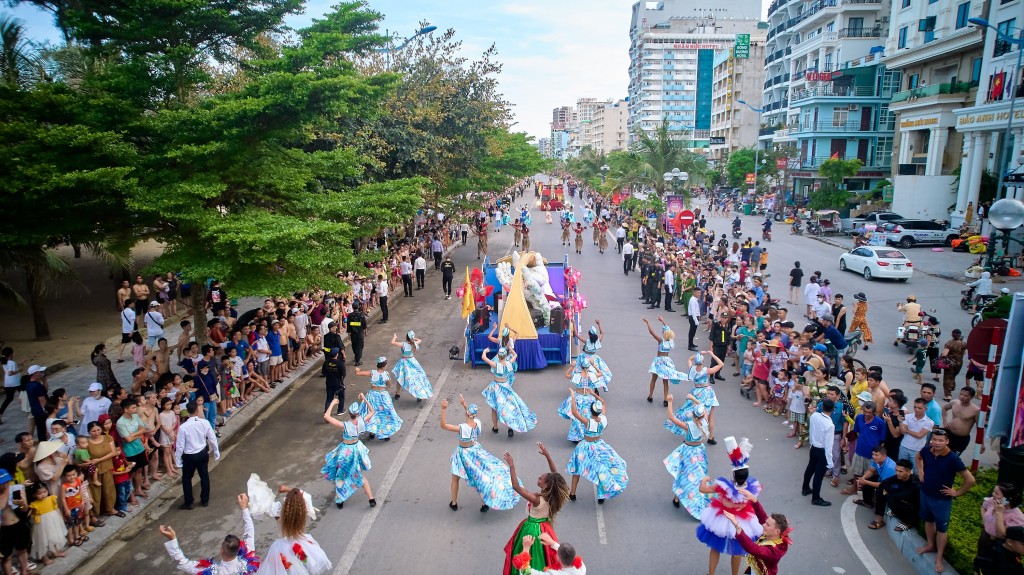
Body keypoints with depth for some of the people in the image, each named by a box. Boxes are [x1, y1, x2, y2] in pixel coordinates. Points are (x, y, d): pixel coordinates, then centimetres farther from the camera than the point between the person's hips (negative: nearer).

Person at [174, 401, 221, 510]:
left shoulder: (183, 427, -22)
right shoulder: (205, 423, -14)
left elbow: (180, 446, -14)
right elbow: (212, 439, -4)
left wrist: (178, 461, -1)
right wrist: (216, 453, 11)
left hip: (189, 456, -3)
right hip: (203, 454, 3)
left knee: (186, 479, 18)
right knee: (204, 476, 19)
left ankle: (188, 503, 27)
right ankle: (205, 500, 32)